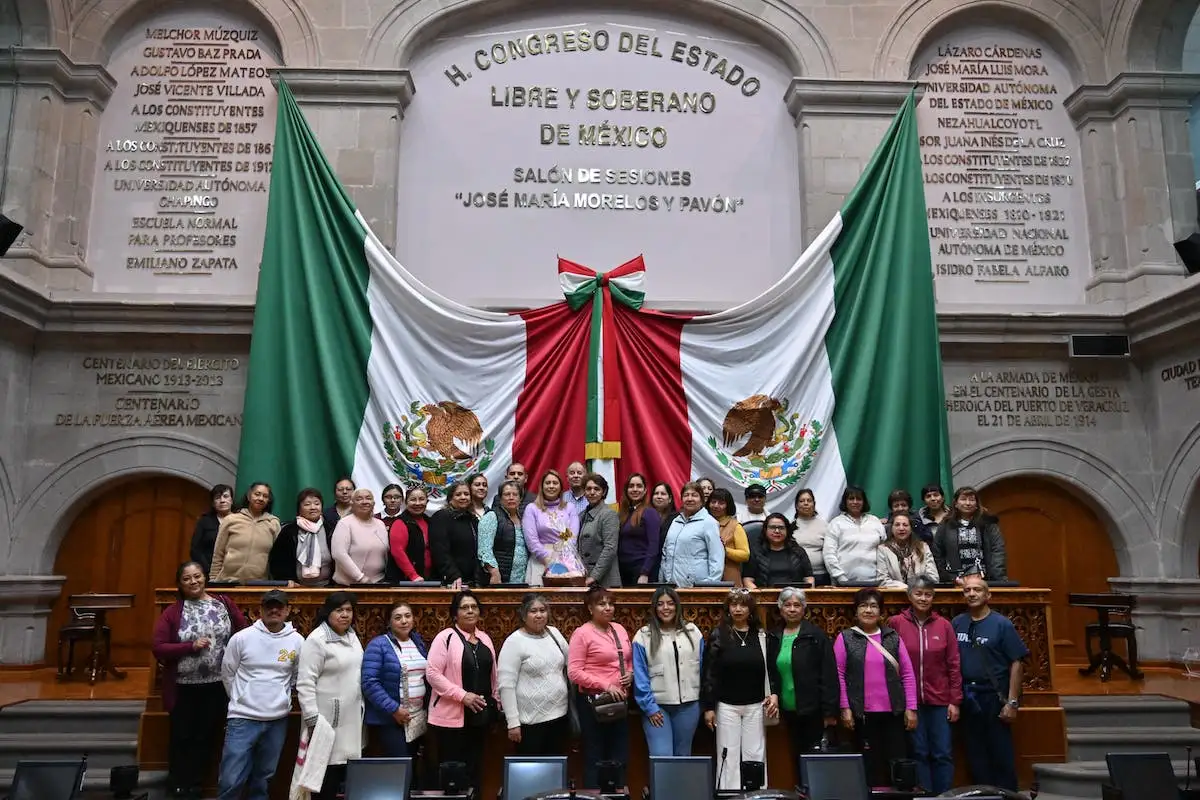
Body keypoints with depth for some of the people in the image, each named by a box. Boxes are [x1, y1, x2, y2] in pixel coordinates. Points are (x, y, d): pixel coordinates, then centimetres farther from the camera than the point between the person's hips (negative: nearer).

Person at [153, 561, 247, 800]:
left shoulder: (224, 604, -2)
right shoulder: (172, 612, -6)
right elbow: (158, 648, -10)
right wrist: (191, 646, -20)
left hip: (218, 685, 2)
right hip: (184, 687, -1)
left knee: (206, 736, 13)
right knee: (182, 737, 12)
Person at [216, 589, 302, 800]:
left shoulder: (297, 641, -2)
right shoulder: (242, 638, -7)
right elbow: (227, 674, 6)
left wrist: (280, 697, 11)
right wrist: (241, 701, 11)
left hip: (278, 719, 2)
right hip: (243, 718, -2)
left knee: (263, 777, 15)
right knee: (231, 780, -4)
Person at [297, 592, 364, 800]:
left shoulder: (351, 636, 10)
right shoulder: (317, 640, -14)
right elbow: (305, 683, -17)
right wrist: (312, 719, -21)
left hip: (350, 718, 7)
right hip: (327, 719, -7)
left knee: (342, 767, 11)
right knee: (326, 772, -3)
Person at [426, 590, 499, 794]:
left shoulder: (485, 639, 11)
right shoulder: (446, 637, -8)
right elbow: (432, 673, -15)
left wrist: (496, 700, 11)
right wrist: (462, 695, -19)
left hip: (480, 715, 6)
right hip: (452, 717, -6)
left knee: (474, 768, 11)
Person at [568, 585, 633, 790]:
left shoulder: (619, 629, 9)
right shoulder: (582, 633, -11)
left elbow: (630, 660, 21)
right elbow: (574, 672, -17)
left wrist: (630, 674, -1)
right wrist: (606, 685, -21)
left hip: (620, 702, 7)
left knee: (619, 758, 14)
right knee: (595, 759, 4)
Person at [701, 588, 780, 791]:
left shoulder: (761, 636, 4)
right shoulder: (718, 636, -3)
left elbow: (772, 668, 9)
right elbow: (709, 673, -4)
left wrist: (774, 693, -7)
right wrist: (708, 706, -7)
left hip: (756, 706, 2)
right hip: (727, 706, -2)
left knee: (755, 755, 6)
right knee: (728, 756, 3)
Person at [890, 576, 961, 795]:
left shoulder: (944, 625, 1)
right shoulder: (896, 623, -4)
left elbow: (954, 665, 4)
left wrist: (955, 701, 1)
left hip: (939, 700, 1)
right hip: (910, 700, -1)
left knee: (942, 753, 4)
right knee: (919, 753, 6)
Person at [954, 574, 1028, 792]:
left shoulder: (1002, 624, -6)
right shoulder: (957, 624, 4)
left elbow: (1017, 663, -7)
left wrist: (1012, 702, -12)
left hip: (995, 697, -4)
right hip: (967, 698, 4)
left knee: (1001, 753, 3)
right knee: (975, 753, 12)